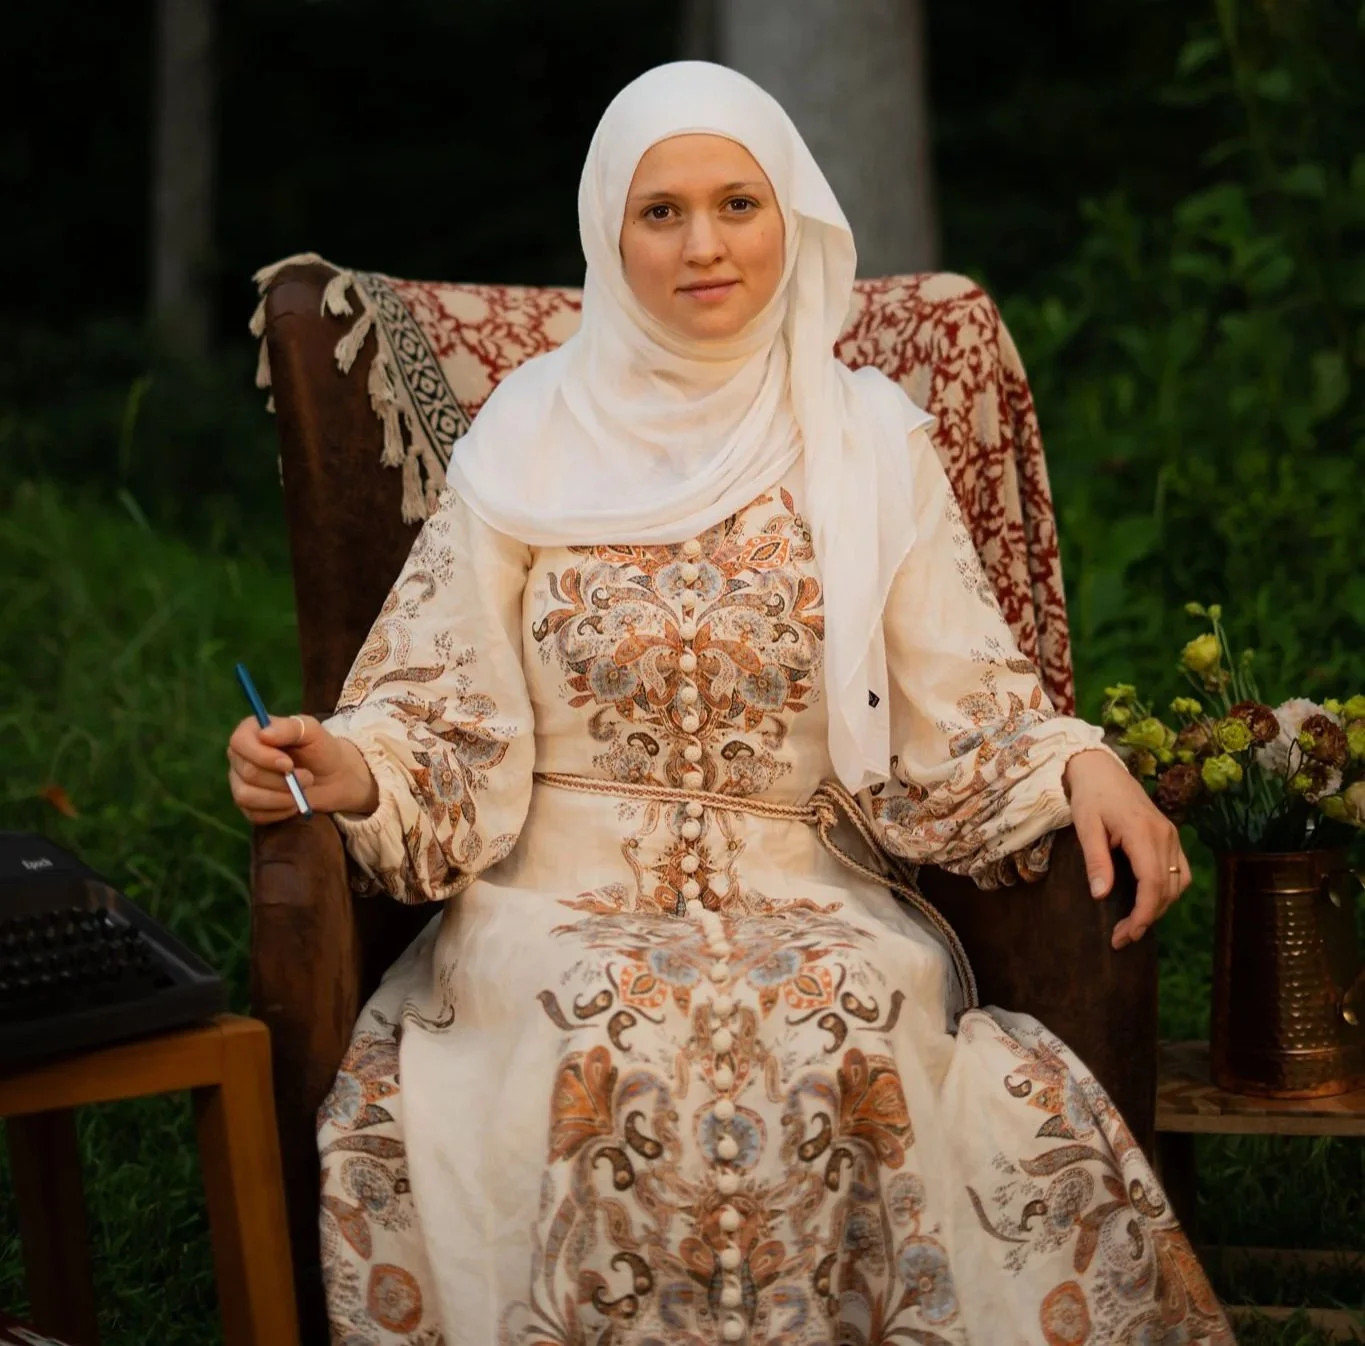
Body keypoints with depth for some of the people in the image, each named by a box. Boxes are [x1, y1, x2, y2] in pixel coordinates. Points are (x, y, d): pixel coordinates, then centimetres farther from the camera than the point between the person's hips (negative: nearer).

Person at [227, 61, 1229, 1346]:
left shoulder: (869, 441, 9)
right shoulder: (532, 440, 7)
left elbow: (956, 712, 8)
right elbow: (449, 718, 5)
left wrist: (1077, 765, -12)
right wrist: (347, 773, -16)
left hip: (814, 903, 0)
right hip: (566, 901, 0)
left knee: (847, 1047, -33)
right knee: (610, 1051, -34)